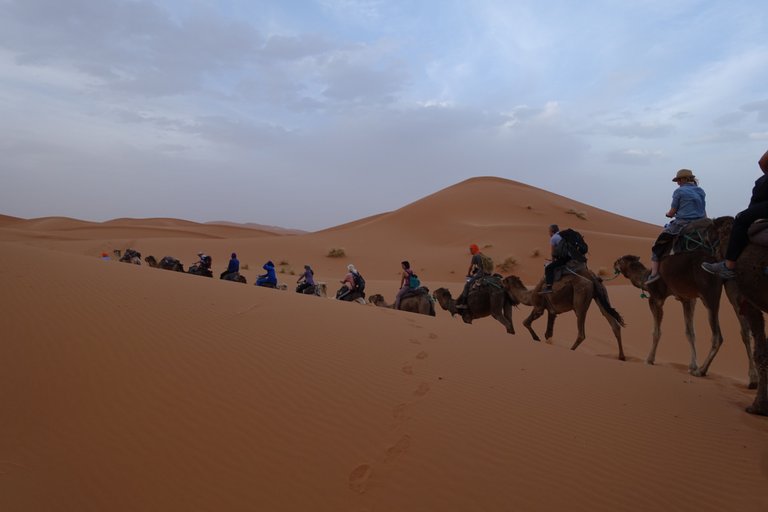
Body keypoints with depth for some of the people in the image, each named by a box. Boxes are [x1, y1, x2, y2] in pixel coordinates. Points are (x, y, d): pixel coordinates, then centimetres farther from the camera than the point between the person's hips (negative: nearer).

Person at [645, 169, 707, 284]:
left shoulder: (679, 191, -4)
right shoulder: (701, 191, 14)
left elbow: (672, 212, 0)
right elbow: (704, 213, 16)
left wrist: (668, 214, 21)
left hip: (681, 224, -7)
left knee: (657, 245, 3)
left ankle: (654, 272, -7)